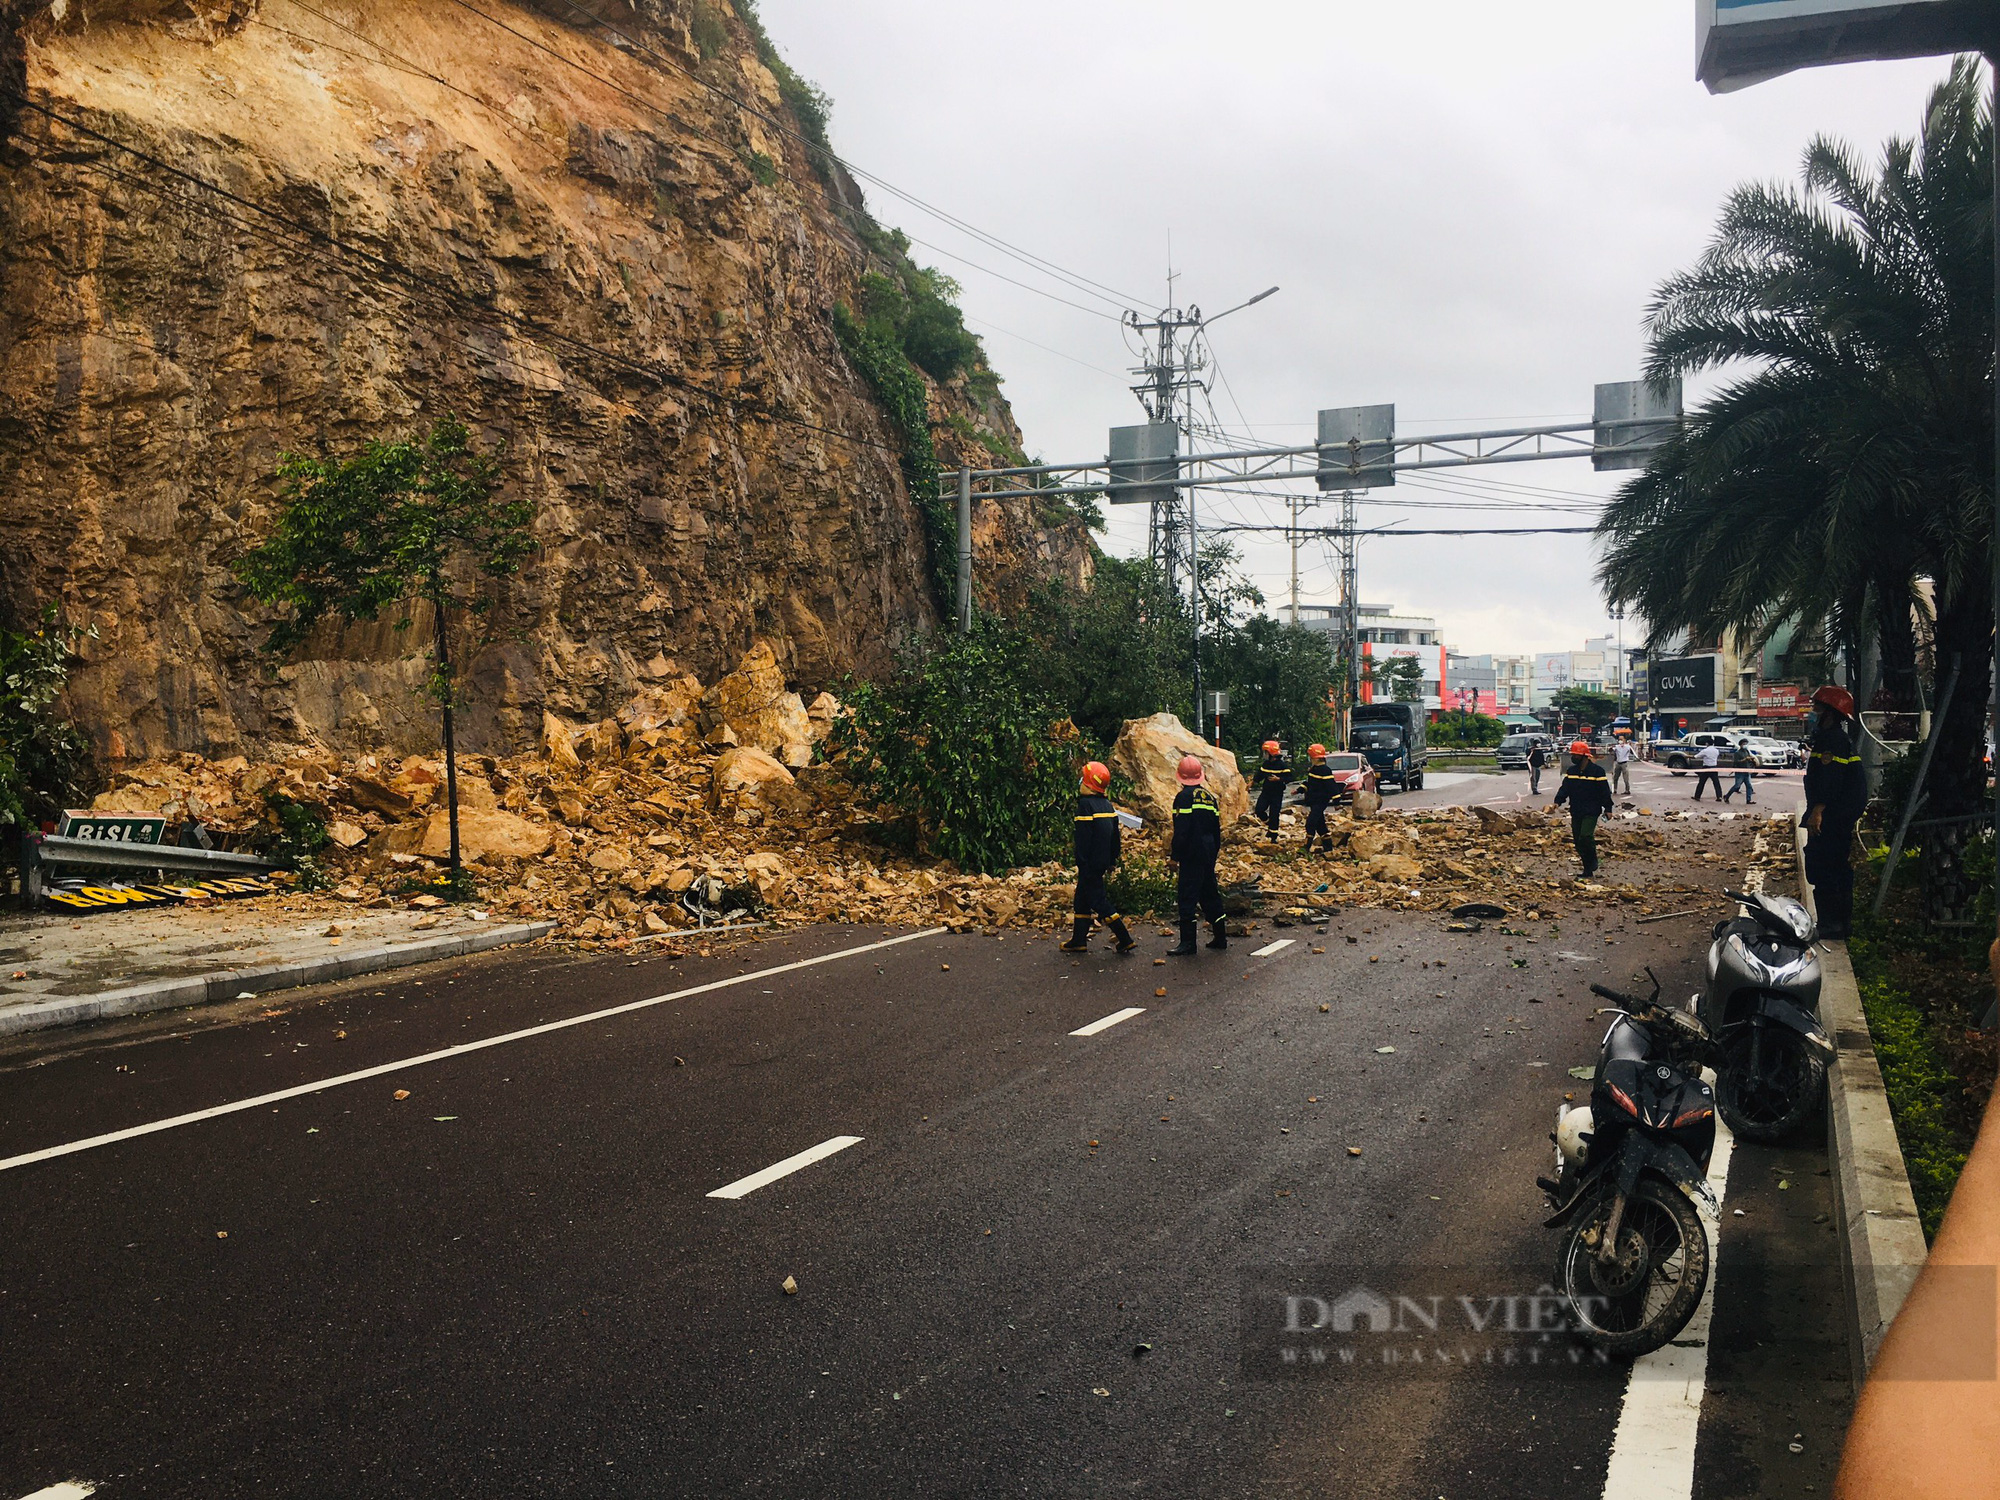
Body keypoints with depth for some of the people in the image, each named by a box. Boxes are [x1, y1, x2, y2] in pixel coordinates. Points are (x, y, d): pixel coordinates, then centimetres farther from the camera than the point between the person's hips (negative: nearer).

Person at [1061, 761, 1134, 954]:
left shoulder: (1085, 805, -16)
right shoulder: (1107, 805, 10)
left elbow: (1083, 838, -20)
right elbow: (1115, 835, 15)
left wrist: (1081, 864, -17)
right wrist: (1112, 860, 21)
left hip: (1090, 862, -9)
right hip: (1102, 862, 9)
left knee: (1098, 901, -5)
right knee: (1082, 898, 17)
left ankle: (1125, 940, -7)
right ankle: (1079, 940, 22)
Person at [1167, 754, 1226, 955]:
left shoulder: (1184, 797, -12)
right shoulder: (1210, 796, 10)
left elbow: (1181, 831, -16)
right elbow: (1216, 829, 15)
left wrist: (1174, 855, -11)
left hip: (1191, 855, -8)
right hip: (1209, 854, 8)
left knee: (1187, 897, -5)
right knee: (1210, 894, 16)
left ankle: (1188, 942, -6)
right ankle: (1220, 937, 23)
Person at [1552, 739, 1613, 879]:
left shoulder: (1597, 771, -7)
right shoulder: (1571, 771, 10)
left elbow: (1604, 791, -4)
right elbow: (1565, 788, 5)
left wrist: (1608, 809, -6)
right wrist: (1558, 801, -11)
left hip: (1591, 811, -6)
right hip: (1575, 812, 6)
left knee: (1585, 836, -22)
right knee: (1578, 841, 6)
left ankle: (1593, 863, 1)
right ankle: (1588, 870, 16)